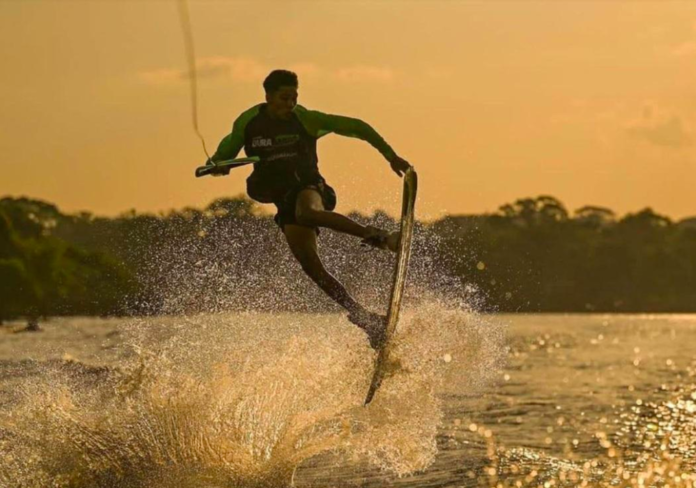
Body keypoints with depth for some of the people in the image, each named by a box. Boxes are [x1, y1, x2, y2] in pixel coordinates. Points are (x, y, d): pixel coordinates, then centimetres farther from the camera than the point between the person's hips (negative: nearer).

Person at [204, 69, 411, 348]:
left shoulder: (305, 119, -4)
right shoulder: (248, 123, 3)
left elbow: (354, 127, -1)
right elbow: (226, 151, 16)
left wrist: (390, 156, -5)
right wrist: (217, 165, -10)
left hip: (310, 187, -3)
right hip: (285, 200, 3)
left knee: (305, 213, -41)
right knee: (311, 267, -13)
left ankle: (377, 237, -41)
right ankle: (368, 320, -12)